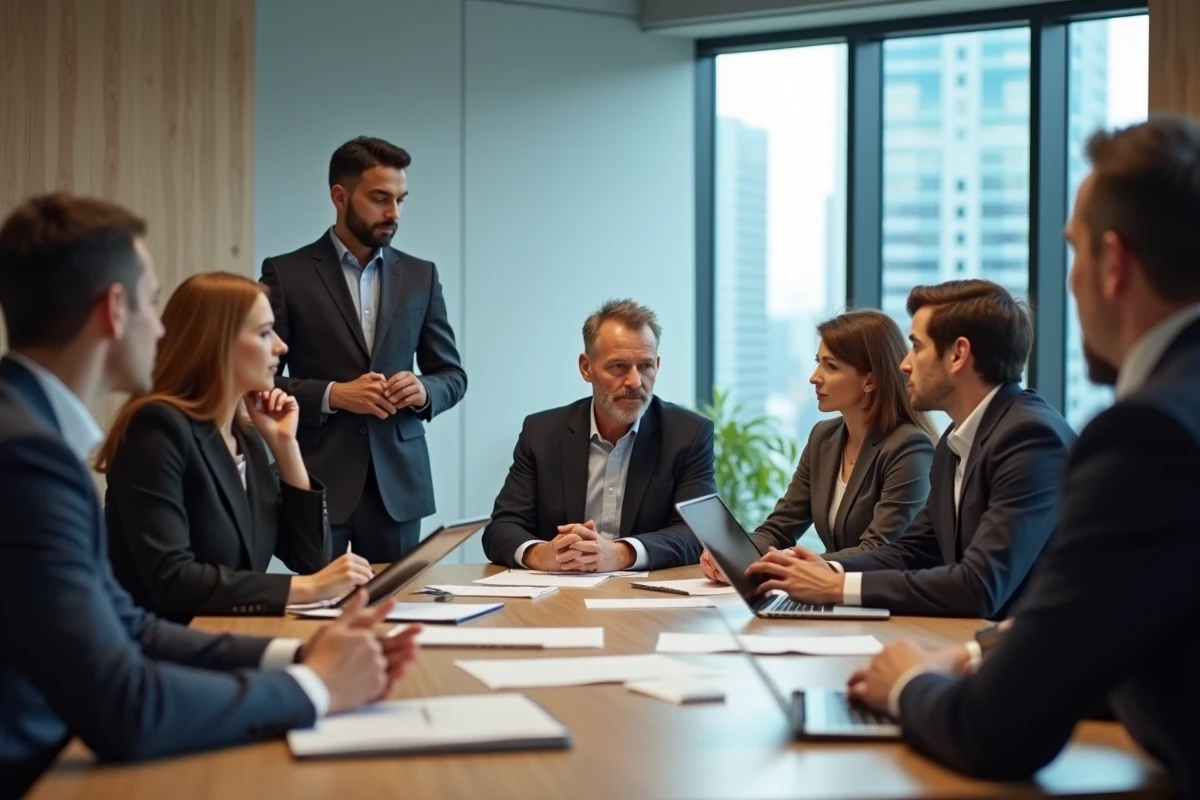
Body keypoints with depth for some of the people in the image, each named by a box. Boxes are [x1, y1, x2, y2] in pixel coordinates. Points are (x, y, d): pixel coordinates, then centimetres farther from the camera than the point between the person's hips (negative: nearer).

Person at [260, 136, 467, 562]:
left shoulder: (420, 276, 10)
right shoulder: (286, 274, 0)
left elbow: (453, 375, 13)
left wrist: (423, 391, -8)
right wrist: (333, 394, -16)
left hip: (397, 482, 3)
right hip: (318, 481, -3)